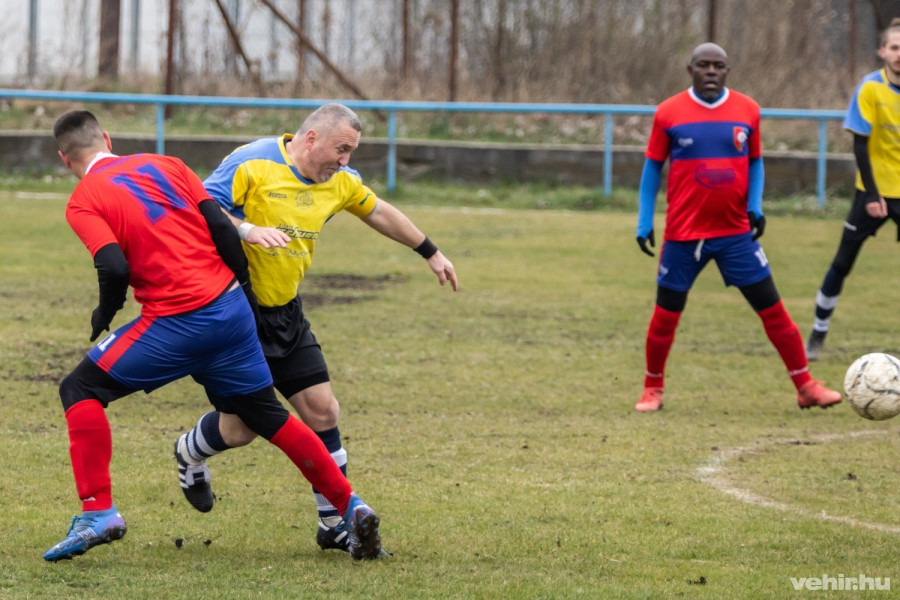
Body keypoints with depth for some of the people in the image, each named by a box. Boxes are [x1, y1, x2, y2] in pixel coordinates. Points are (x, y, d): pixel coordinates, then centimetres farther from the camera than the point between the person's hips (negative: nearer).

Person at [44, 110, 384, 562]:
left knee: (80, 390, 5)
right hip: (231, 307, 6)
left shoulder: (83, 201, -1)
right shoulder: (164, 165, 14)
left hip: (178, 322, -6)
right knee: (265, 413, 20)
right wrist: (245, 291, 16)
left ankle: (97, 513, -6)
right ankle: (351, 508, 15)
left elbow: (115, 267, -16)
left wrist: (104, 314, 4)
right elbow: (221, 227, 7)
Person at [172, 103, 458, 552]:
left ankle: (336, 522, 10)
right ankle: (190, 454, 34)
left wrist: (430, 253, 30)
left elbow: (378, 212, 22)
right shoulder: (253, 163, -17)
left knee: (321, 410, -1)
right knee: (239, 428, -2)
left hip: (285, 313, 6)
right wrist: (247, 229, -38)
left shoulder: (339, 182, 4)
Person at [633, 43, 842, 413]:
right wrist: (644, 222, 0)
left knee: (772, 308, 0)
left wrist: (755, 206, -2)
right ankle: (652, 389, 23)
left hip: (736, 233, 1)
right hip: (684, 233, -1)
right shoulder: (669, 113, -4)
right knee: (666, 315, 3)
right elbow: (653, 167, 5)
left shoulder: (747, 111, 2)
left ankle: (806, 387, 9)